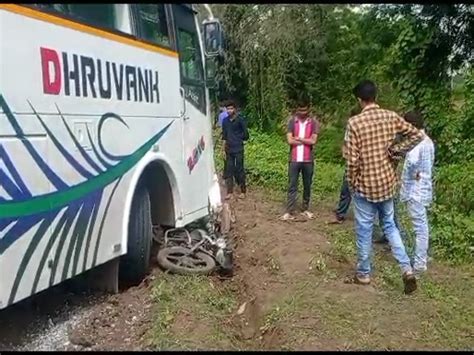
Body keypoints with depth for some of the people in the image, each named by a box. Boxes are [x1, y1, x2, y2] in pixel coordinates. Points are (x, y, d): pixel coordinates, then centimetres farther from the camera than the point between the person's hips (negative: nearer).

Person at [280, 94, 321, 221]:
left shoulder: (314, 122, -1)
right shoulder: (292, 121, -1)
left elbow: (313, 141, -11)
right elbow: (290, 140, -11)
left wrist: (298, 138, -7)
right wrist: (306, 140, -8)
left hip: (308, 160, 1)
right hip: (294, 160, 0)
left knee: (307, 186, 12)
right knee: (292, 186, 2)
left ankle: (305, 209, 25)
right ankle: (289, 212, 4)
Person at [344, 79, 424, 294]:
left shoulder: (354, 123, -16)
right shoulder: (391, 117, -2)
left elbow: (352, 160, -16)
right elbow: (417, 135, 0)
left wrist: (351, 184, -3)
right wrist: (396, 151, 2)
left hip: (365, 184, -4)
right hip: (387, 182, 5)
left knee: (364, 230, 10)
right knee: (389, 225, 20)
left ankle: (363, 273, 24)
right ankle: (407, 269, 10)